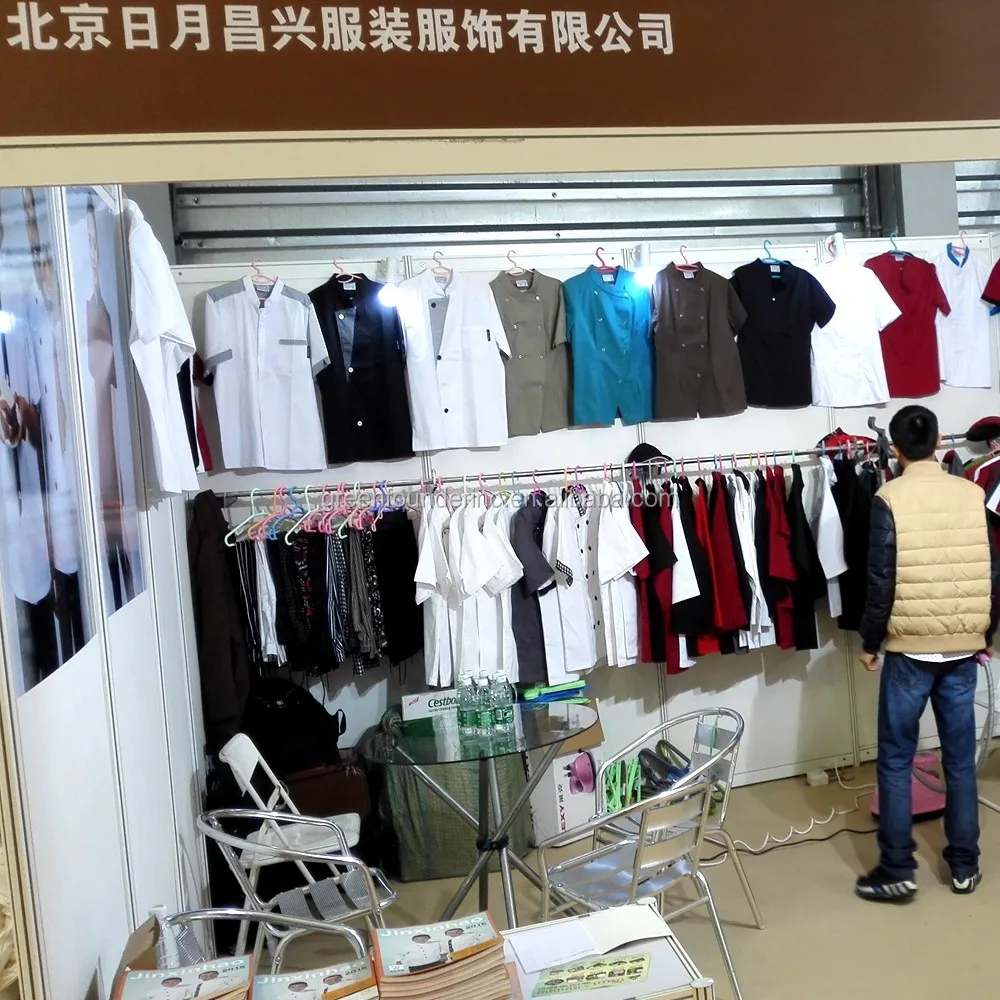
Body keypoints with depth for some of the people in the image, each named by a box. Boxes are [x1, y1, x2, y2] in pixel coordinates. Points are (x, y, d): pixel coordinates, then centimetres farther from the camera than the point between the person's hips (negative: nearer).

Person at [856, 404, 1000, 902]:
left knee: (895, 759, 6)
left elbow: (882, 580, -12)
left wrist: (869, 642, 0)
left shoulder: (890, 499, -11)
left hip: (909, 647, -4)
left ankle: (897, 871, 11)